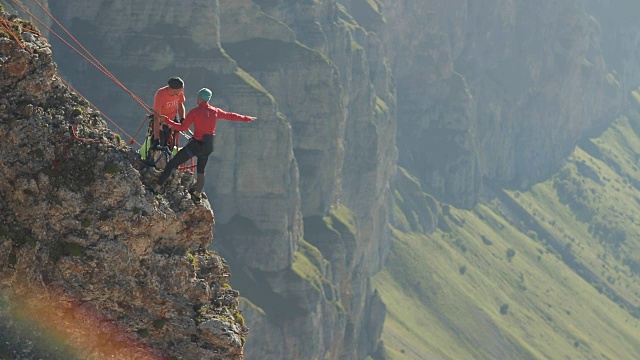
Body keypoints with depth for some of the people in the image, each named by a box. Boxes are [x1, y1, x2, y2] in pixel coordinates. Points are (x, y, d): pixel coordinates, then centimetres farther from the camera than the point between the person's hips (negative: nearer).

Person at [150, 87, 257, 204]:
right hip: (208, 146, 5)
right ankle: (197, 195, 37)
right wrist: (246, 118, 37)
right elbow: (230, 116, 21)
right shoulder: (215, 111, 6)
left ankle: (157, 188, -7)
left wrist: (167, 121, -3)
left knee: (172, 164, -1)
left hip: (196, 144, -5)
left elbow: (183, 127, -12)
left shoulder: (195, 111, -9)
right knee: (201, 170, 27)